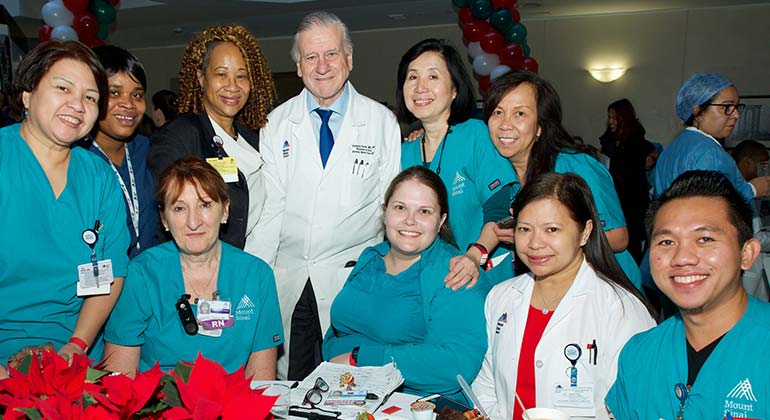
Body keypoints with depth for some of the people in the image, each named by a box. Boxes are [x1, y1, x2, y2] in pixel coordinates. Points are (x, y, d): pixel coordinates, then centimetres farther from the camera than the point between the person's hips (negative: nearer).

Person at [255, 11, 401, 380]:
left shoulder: (382, 121, 1)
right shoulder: (277, 122, 5)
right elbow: (268, 206, 1)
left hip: (353, 279, -1)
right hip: (285, 279, 2)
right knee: (285, 384, 8)